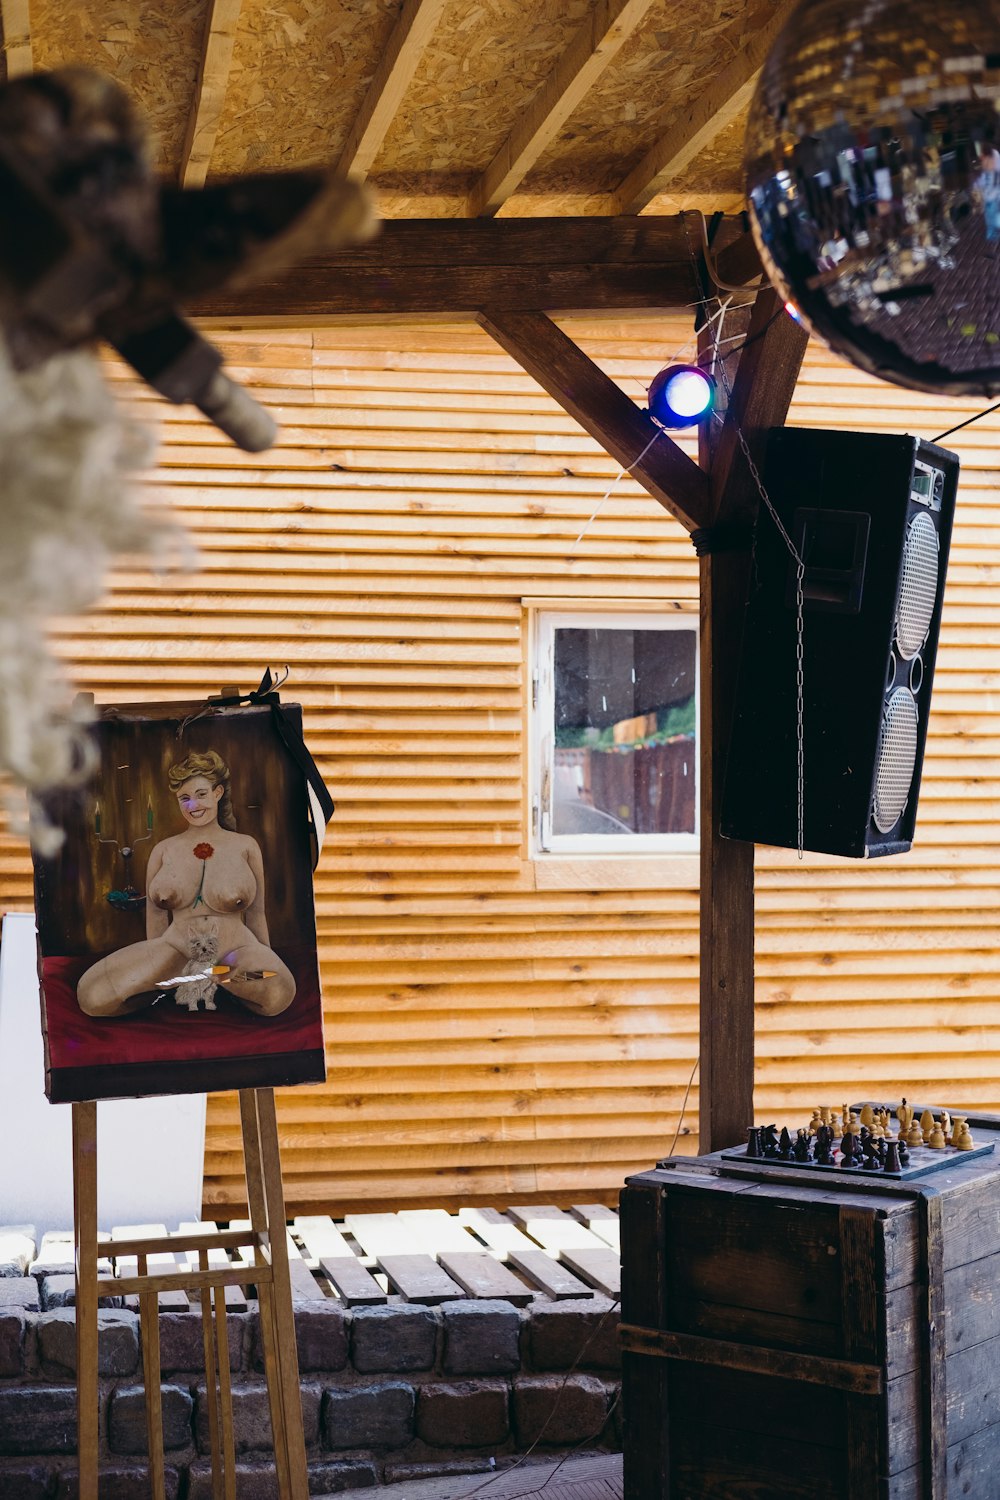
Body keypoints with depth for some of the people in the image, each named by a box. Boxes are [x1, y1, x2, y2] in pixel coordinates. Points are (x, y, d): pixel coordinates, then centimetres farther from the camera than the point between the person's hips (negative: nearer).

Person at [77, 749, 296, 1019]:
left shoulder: (245, 846, 11)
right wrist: (154, 968, 7)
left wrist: (265, 964, 11)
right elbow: (156, 922, 14)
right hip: (175, 949, 0)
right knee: (92, 996, -26)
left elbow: (256, 914, 14)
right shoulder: (163, 851, 14)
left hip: (235, 948, 0)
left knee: (278, 994, -38)